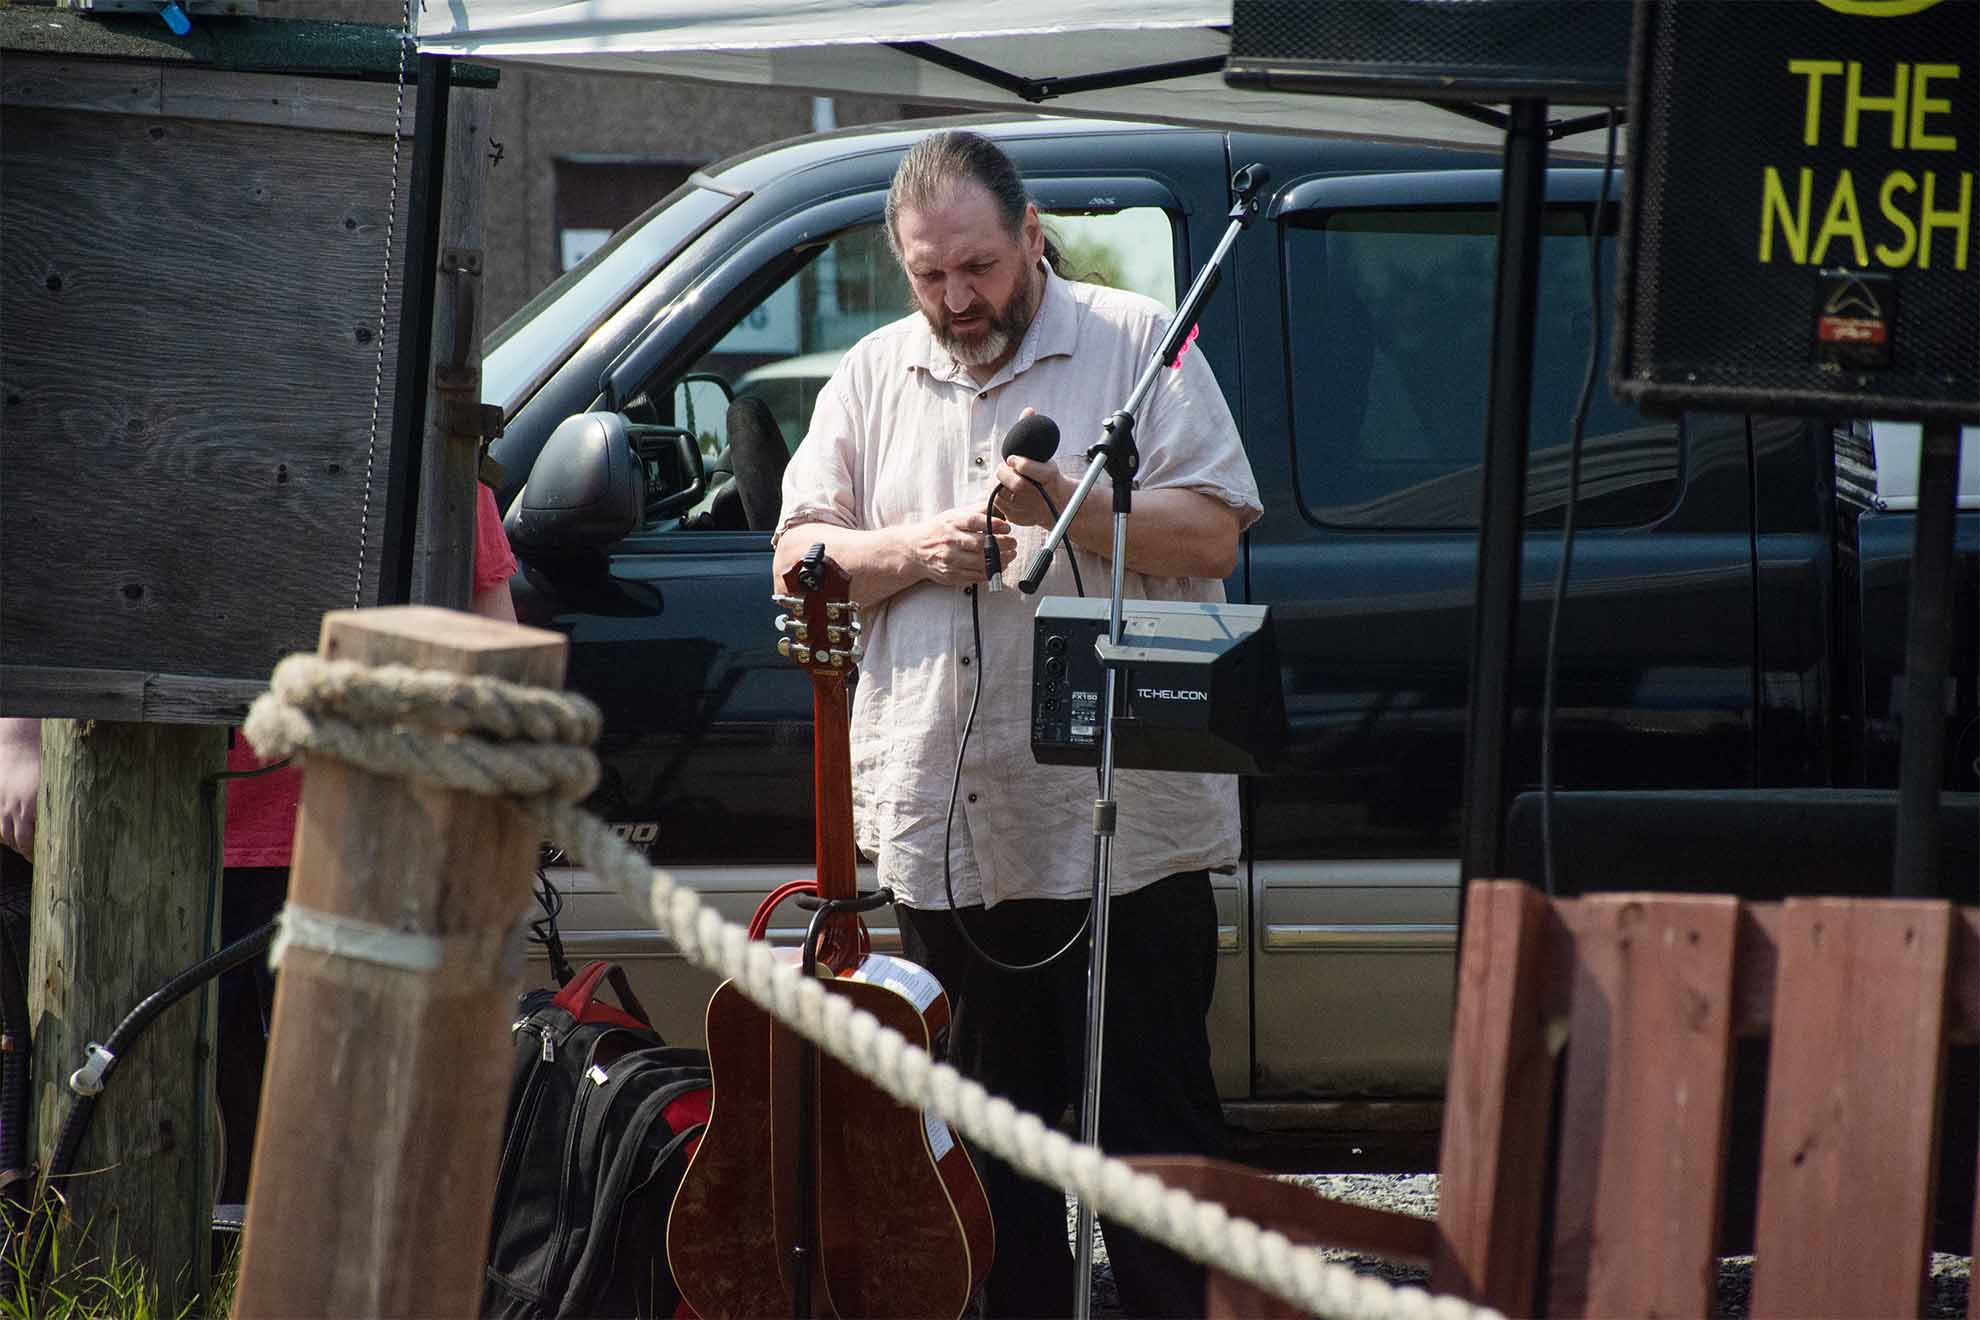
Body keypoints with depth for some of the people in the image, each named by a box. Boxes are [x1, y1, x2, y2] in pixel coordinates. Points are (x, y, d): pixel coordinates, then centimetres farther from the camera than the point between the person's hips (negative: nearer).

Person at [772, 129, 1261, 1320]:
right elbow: (798, 559, 11)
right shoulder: (874, 379, 14)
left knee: (1153, 1127, -5)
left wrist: (1070, 507, -18)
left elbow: (1211, 536, -4)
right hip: (943, 824, 4)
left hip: (1119, 819, -4)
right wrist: (912, 553, -7)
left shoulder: (1137, 346, 2)